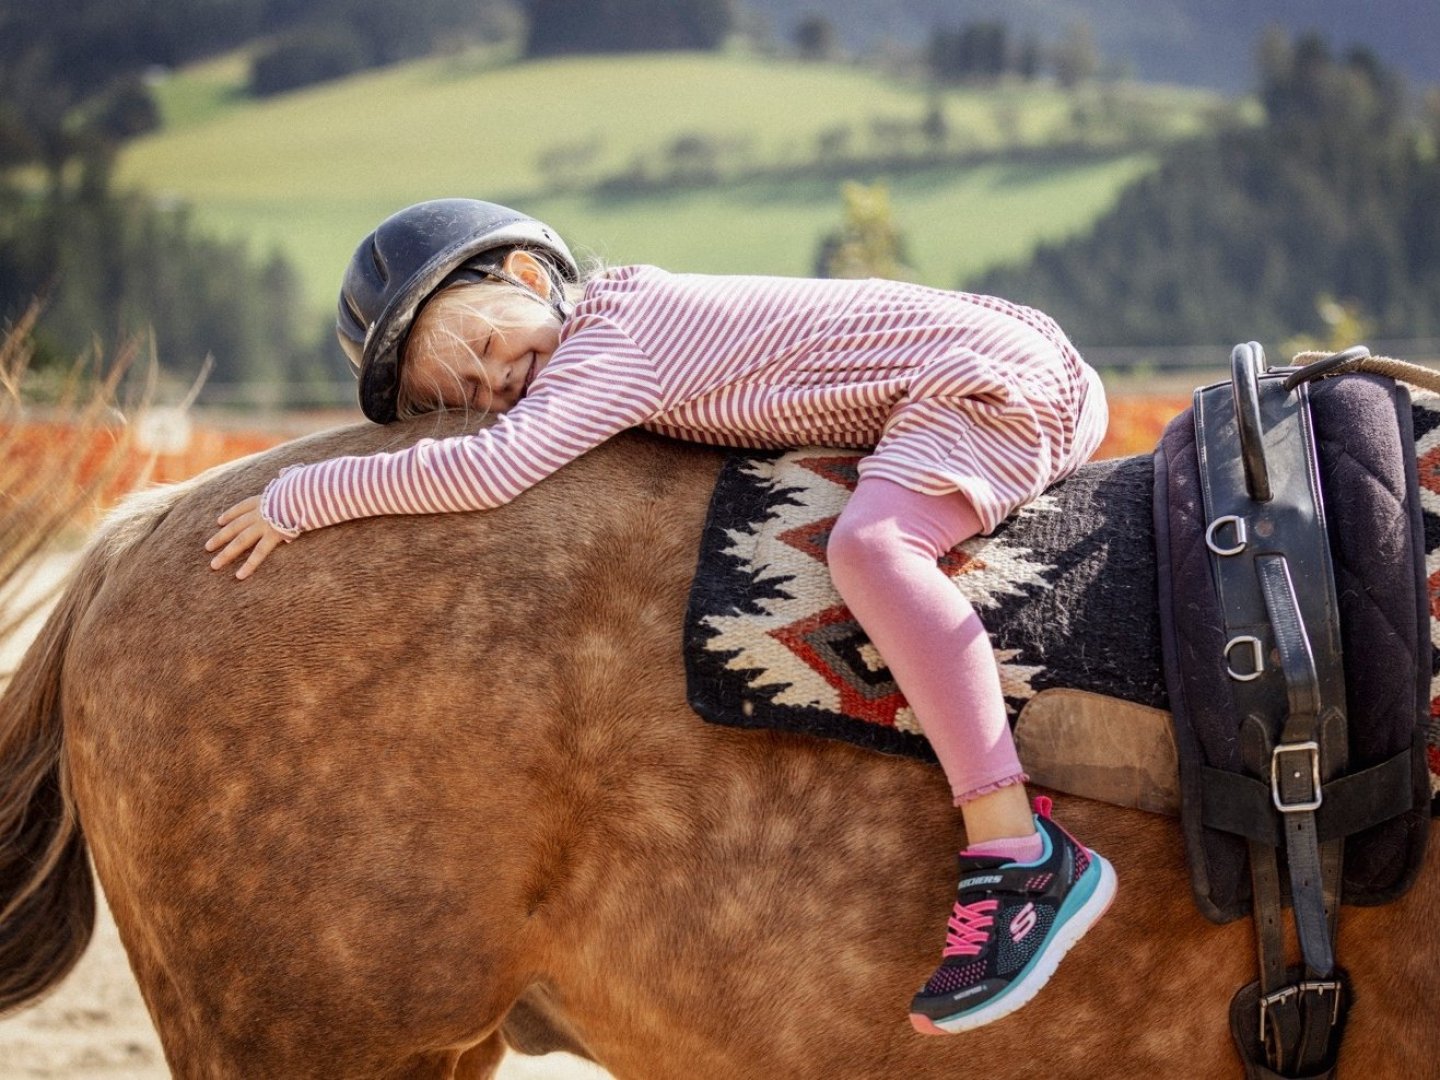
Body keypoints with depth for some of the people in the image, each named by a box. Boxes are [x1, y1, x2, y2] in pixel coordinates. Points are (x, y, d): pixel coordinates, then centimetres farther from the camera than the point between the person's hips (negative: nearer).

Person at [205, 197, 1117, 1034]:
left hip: (1002, 378, -11)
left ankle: (1023, 856, -37)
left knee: (870, 540, -33)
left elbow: (489, 468, -29)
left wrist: (298, 497, -21)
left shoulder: (607, 345, -17)